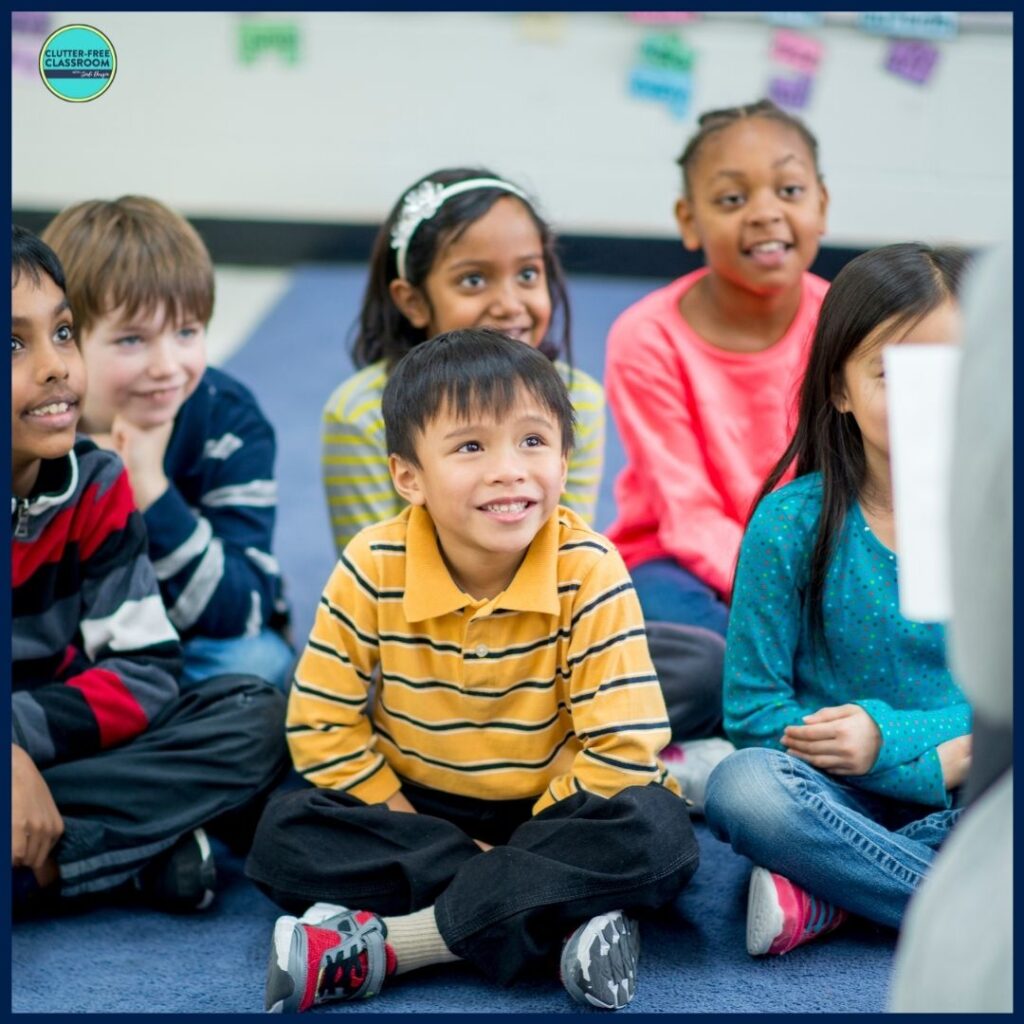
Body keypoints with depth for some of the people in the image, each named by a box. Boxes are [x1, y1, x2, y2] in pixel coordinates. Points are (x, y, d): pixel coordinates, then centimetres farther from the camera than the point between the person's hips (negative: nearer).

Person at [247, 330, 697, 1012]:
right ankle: (559, 919, -29)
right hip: (415, 809, 2)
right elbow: (323, 726, -8)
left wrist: (531, 842, -18)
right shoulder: (373, 570, -14)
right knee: (286, 836, -23)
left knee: (658, 832, -31)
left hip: (551, 810, -1)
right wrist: (405, 829, -13)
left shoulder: (590, 573, -18)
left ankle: (386, 942, -32)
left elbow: (624, 748, -19)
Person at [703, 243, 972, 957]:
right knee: (742, 787, -34)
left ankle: (825, 895, -22)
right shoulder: (793, 522, -8)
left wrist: (891, 735, -18)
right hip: (843, 791, -1)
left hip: (970, 794, 2)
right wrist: (932, 759, -16)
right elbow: (754, 710, -8)